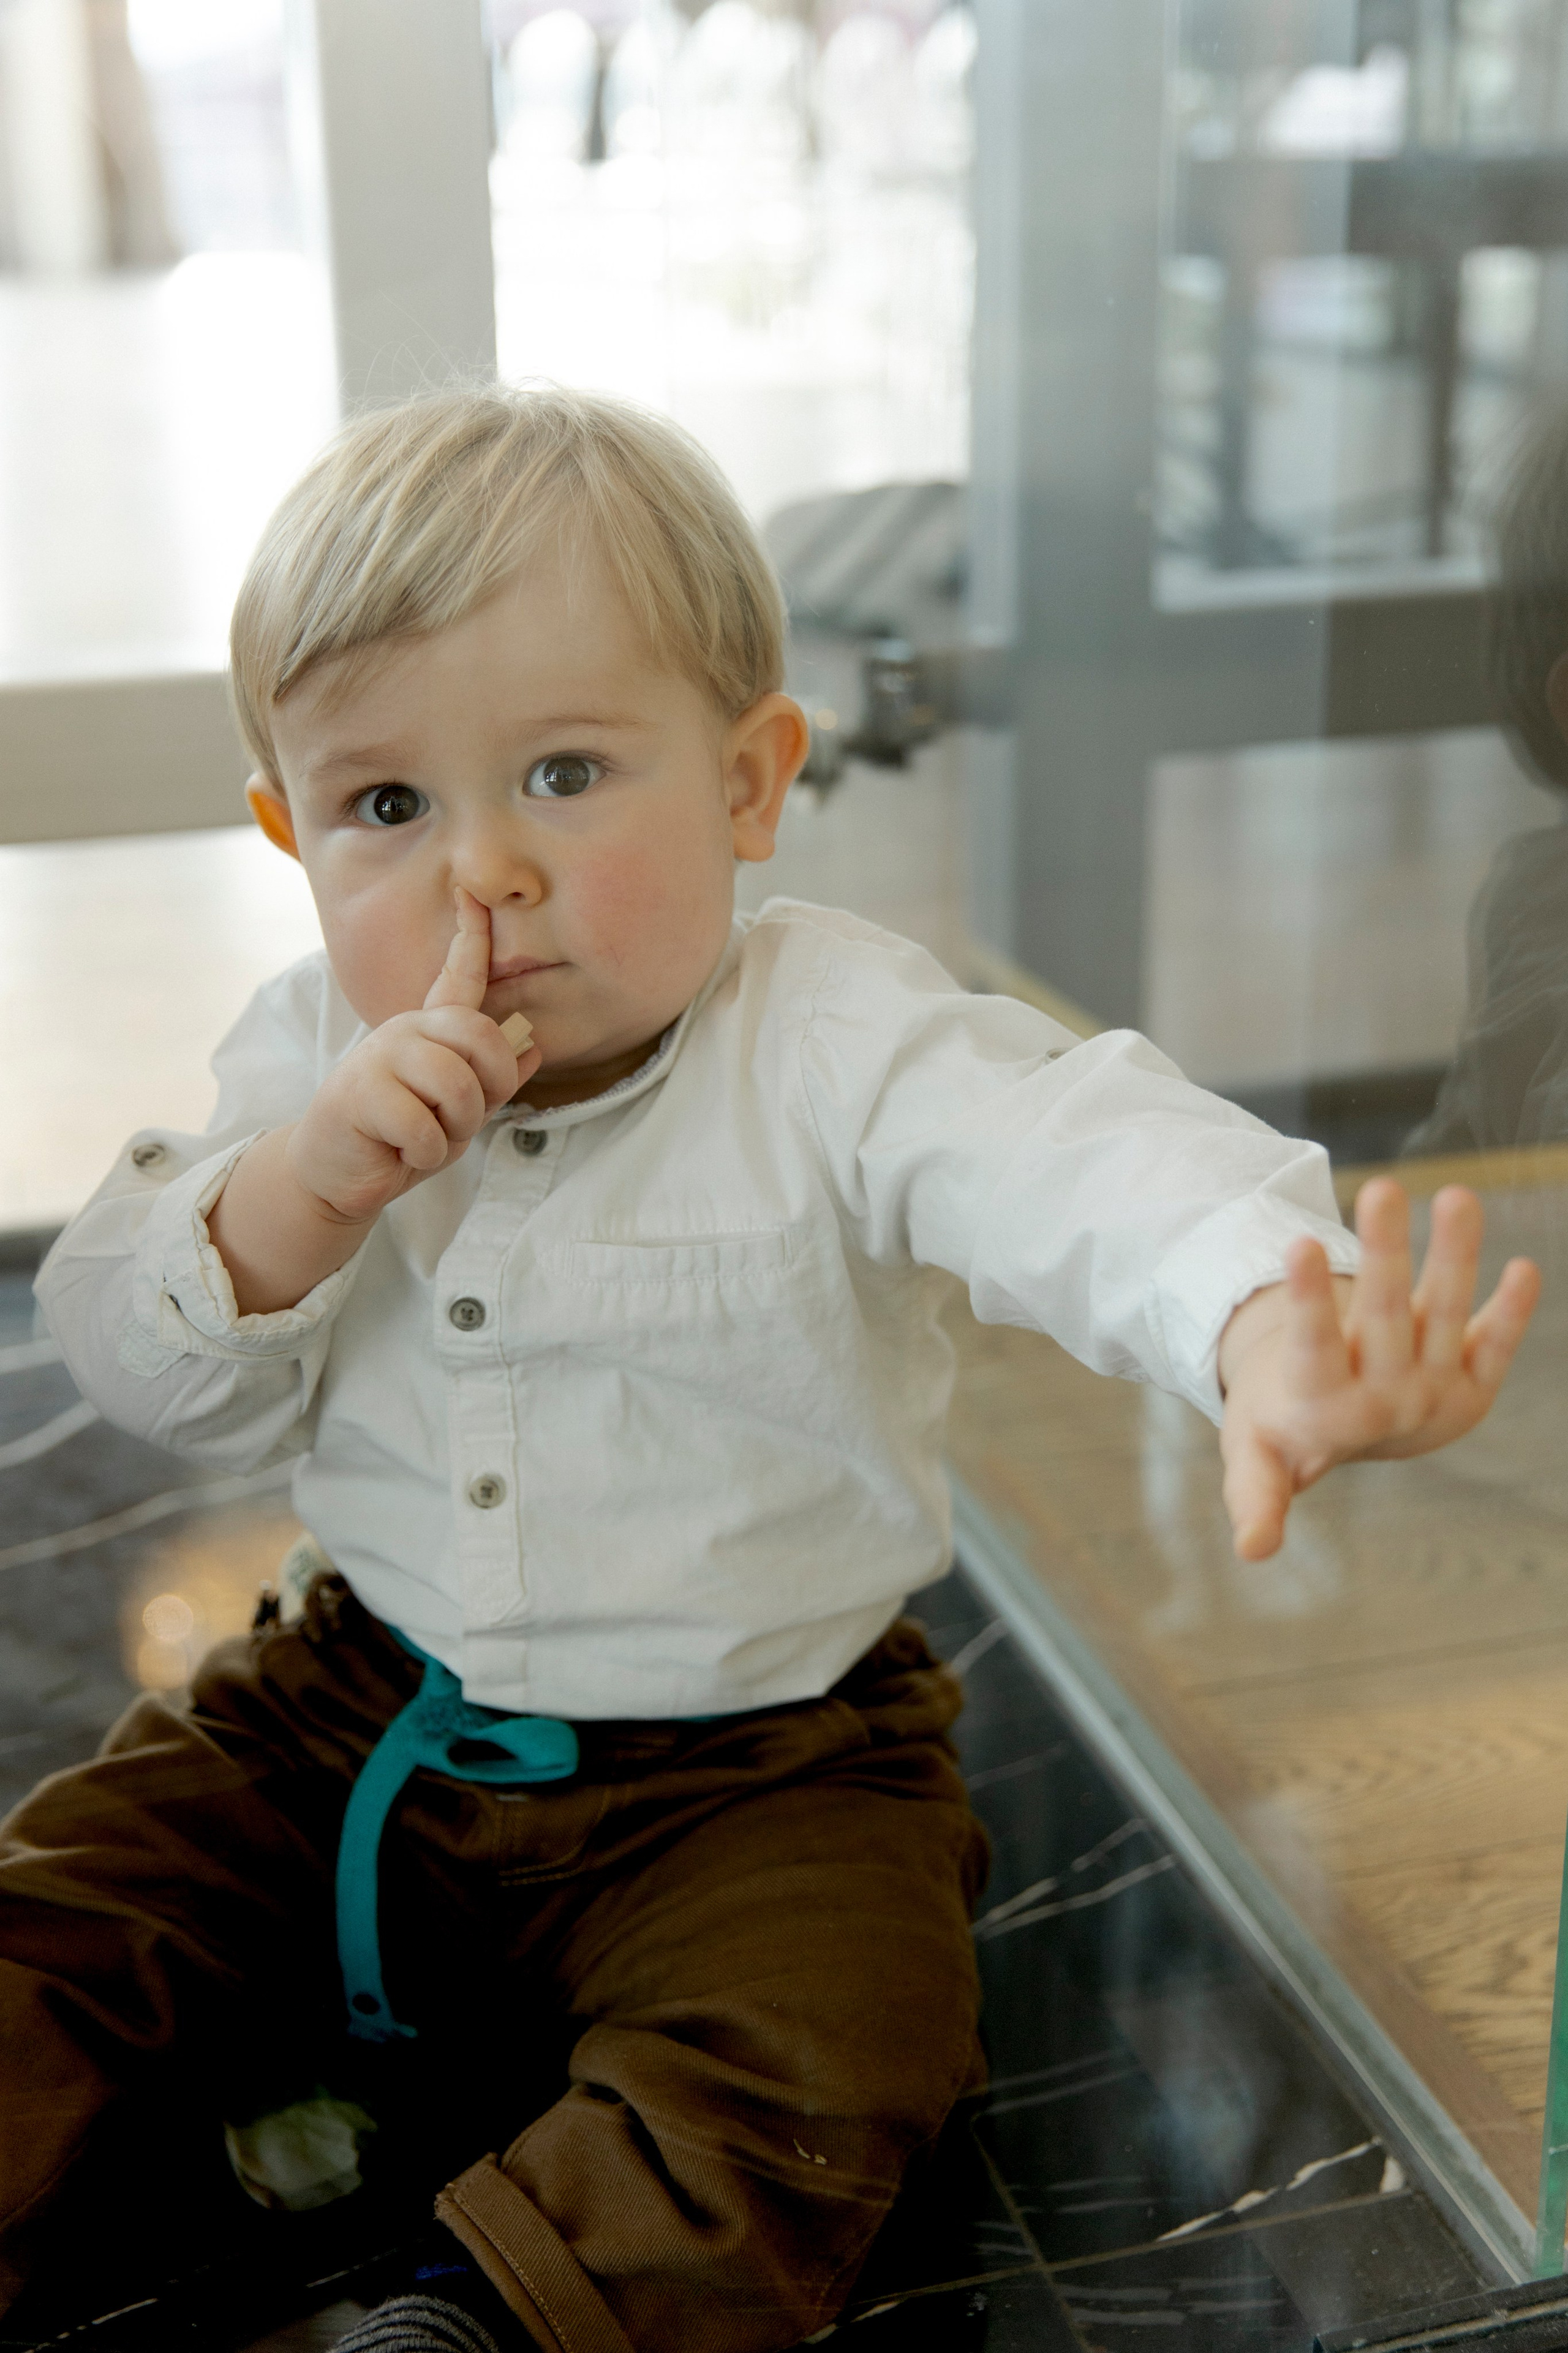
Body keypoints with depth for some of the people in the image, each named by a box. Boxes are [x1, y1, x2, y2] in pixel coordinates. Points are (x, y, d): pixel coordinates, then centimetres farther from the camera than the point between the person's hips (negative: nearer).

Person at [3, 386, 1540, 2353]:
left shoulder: (837, 1043, -19)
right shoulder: (312, 1057, -4)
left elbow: (1077, 1161, -38)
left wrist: (1267, 1319, -62)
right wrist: (303, 1188, -26)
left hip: (747, 1764, -3)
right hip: (367, 1714, 4)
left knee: (799, 2082, -24)